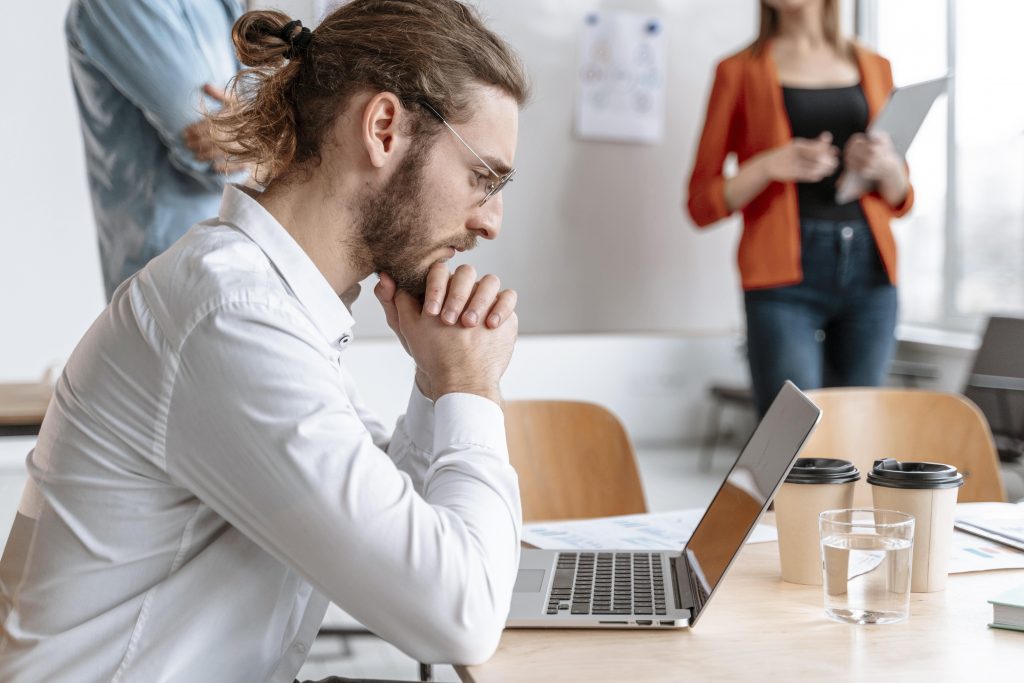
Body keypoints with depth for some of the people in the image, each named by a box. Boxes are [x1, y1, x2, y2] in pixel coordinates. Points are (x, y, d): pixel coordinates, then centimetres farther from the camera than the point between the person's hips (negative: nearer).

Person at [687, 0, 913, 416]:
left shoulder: (873, 68, 17)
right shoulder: (740, 71, 8)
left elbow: (900, 200, 20)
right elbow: (702, 204, 4)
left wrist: (886, 166, -2)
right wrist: (771, 166, -13)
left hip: (870, 272, 3)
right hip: (784, 274, -3)